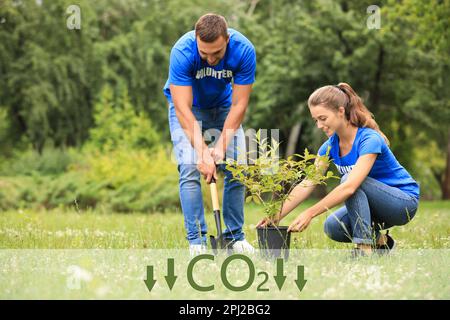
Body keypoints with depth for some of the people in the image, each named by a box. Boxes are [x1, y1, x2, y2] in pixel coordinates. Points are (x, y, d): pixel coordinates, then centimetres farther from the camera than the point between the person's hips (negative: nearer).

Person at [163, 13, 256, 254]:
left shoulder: (244, 50, -30)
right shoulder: (182, 52, -36)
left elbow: (239, 105, -24)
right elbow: (183, 109, -36)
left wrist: (221, 147, -30)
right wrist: (203, 152, -41)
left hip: (223, 106, 2)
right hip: (187, 107, -2)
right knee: (190, 168, -18)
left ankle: (235, 237, 5)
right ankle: (196, 241, -13)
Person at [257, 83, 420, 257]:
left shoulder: (369, 139, -27)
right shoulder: (331, 146, -4)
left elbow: (349, 186, -38)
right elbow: (306, 185, -8)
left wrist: (310, 213, -41)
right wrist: (277, 216, -20)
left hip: (404, 202, -7)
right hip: (376, 204, 7)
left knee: (349, 180, -29)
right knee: (333, 227, -18)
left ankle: (365, 247, -25)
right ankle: (380, 241, 5)